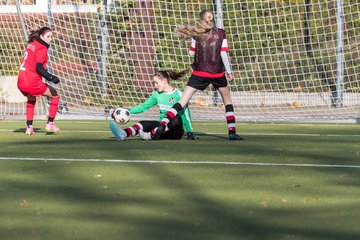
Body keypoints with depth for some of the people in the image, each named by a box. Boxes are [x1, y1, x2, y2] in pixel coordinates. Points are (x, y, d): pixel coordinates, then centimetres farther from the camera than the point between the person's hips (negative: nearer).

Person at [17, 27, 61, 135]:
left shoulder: (31, 45, 16)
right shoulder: (42, 48, -8)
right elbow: (38, 67, -20)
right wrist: (51, 77, -19)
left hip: (21, 83, 8)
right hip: (32, 82, -8)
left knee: (31, 100, 34)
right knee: (55, 96, 10)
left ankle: (29, 127, 24)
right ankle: (50, 124, 7)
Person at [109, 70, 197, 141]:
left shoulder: (178, 94, -7)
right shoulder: (157, 94, 12)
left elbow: (186, 113, -8)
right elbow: (144, 106, 15)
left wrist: (190, 132, -11)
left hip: (176, 131, -5)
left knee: (177, 119, -37)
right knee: (144, 123, -22)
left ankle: (150, 135, -47)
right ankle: (123, 134, -53)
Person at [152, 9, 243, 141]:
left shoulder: (196, 34, 0)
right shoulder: (221, 33, -2)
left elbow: (191, 52, 8)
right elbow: (224, 55, -6)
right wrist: (229, 72, 2)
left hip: (199, 73, 0)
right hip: (217, 73, 0)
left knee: (182, 102, -3)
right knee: (227, 100, 20)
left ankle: (162, 125, -19)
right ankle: (232, 131, 10)